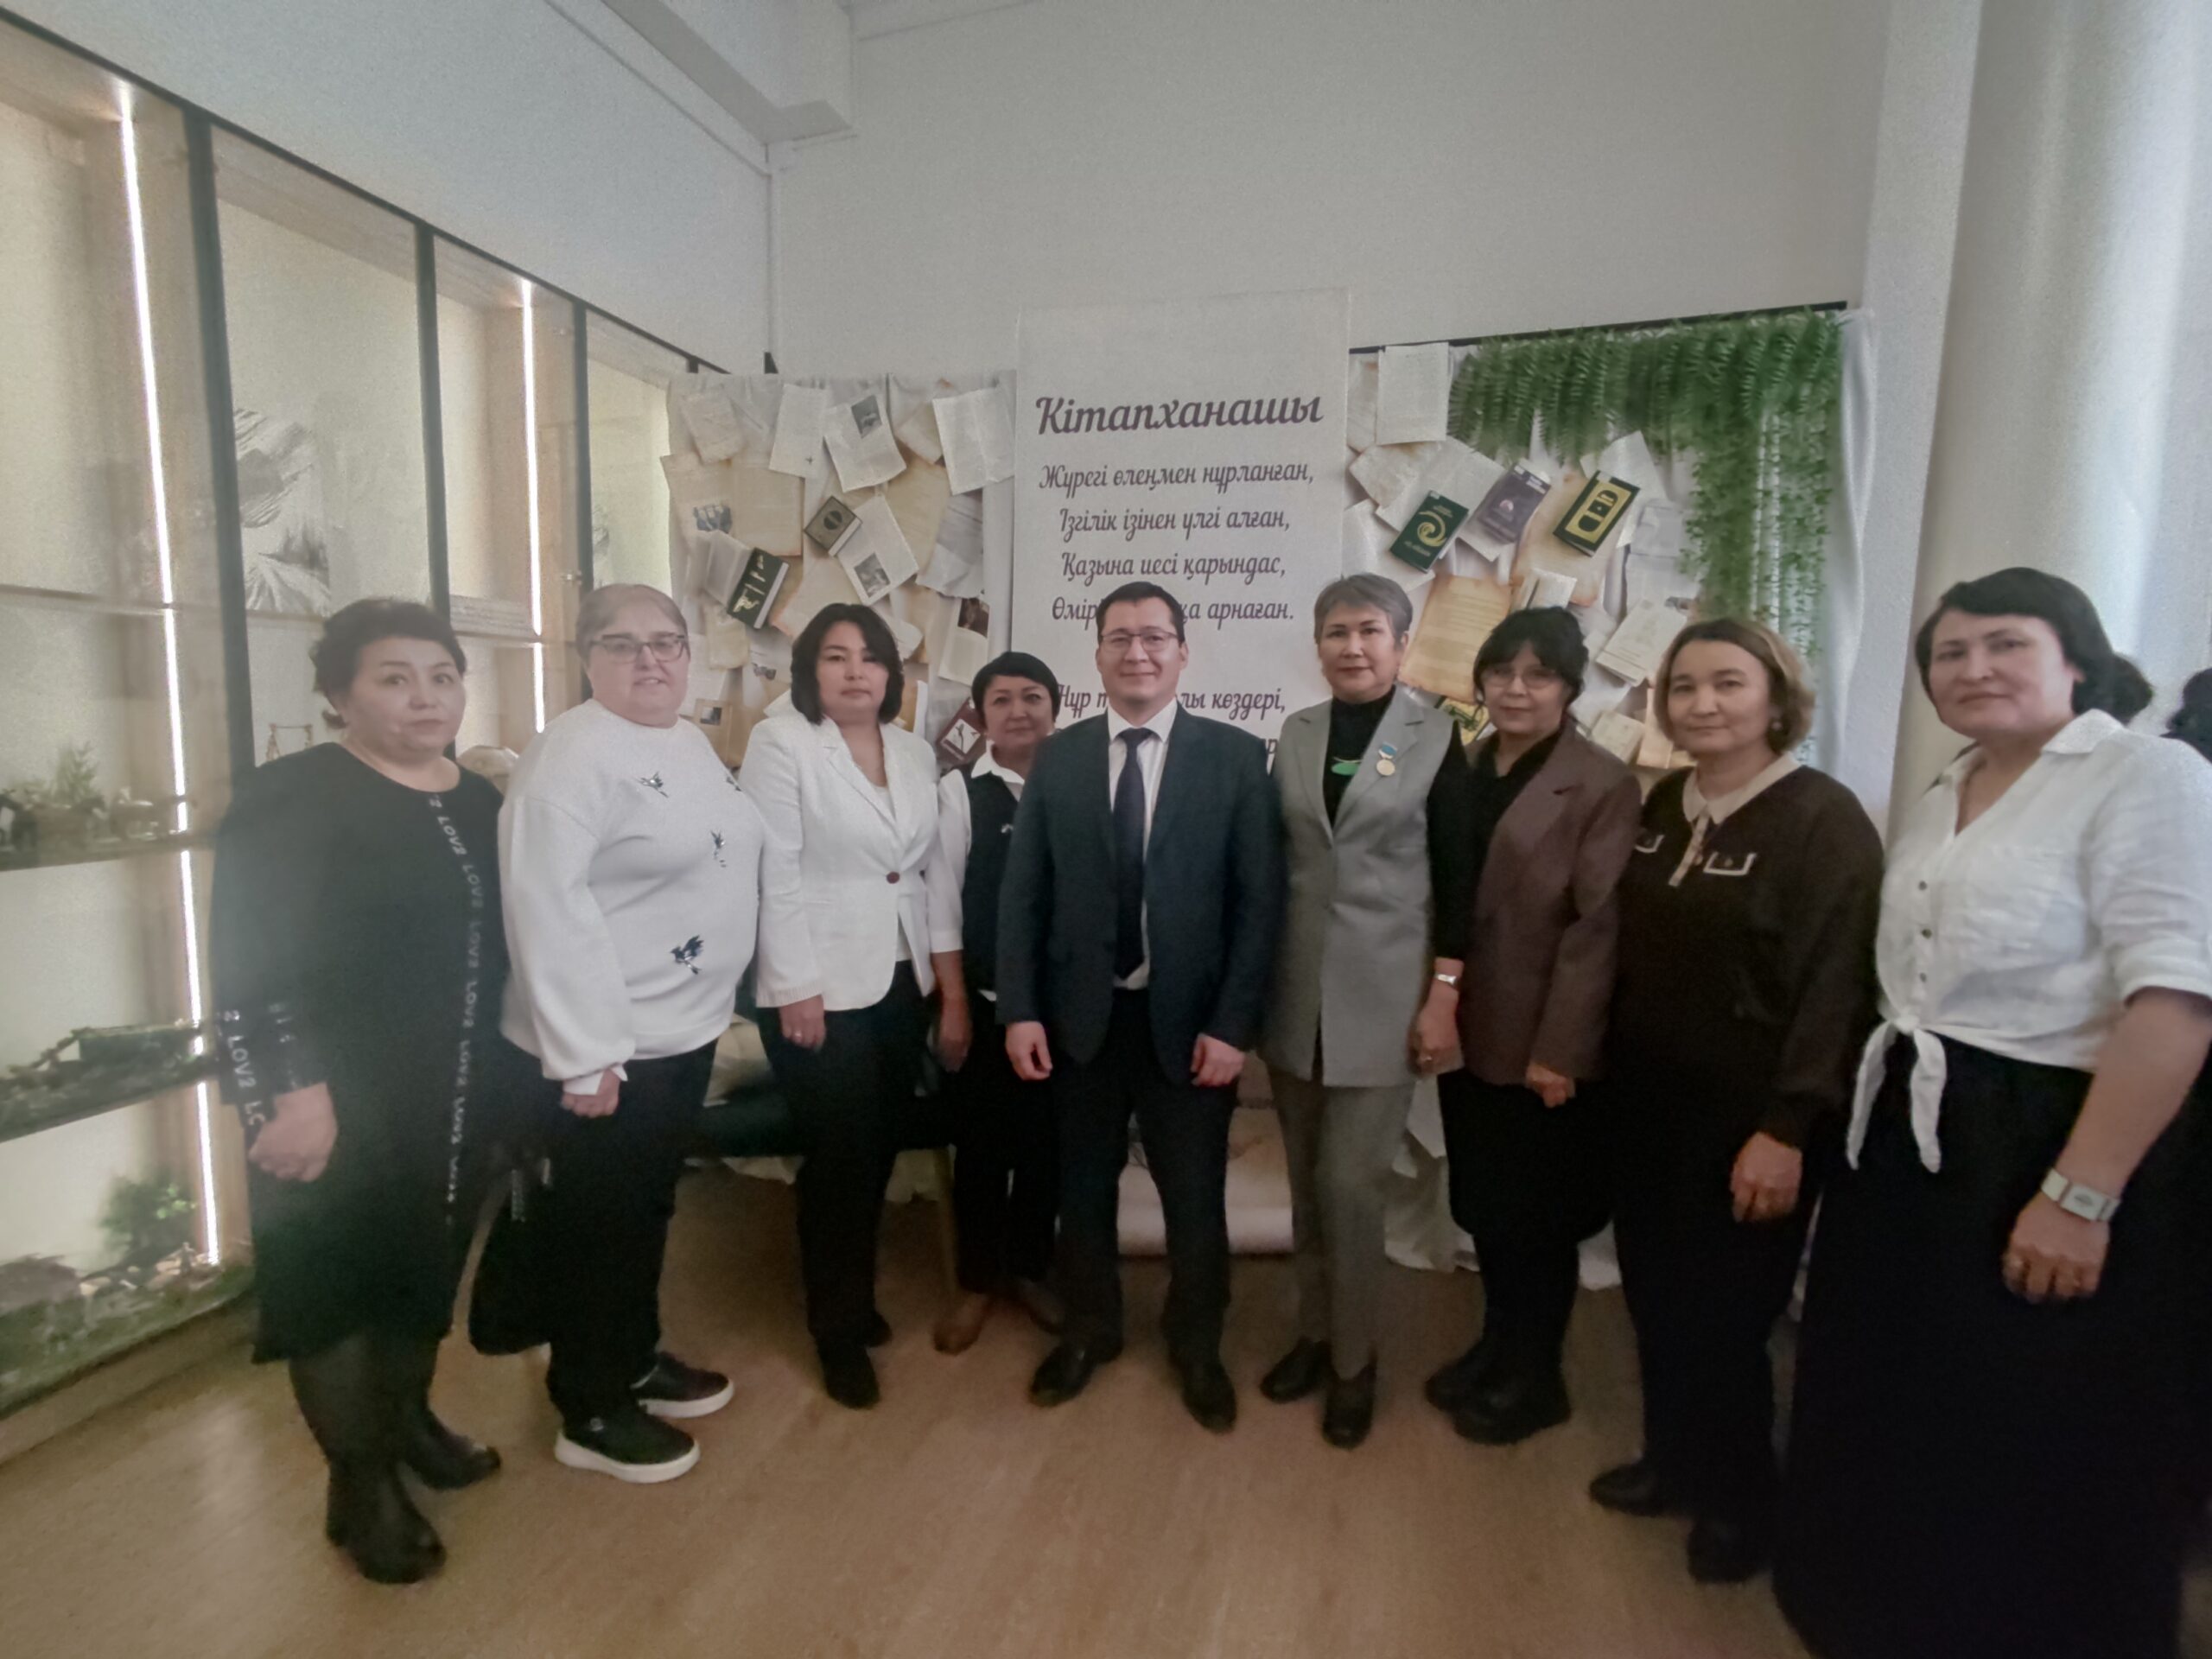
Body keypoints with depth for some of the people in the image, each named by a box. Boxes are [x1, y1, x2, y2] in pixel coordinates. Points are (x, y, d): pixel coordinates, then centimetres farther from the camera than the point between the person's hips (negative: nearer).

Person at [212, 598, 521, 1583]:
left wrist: (512, 1072, 14)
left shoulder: (479, 802, 7)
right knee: (338, 1277, 9)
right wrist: (292, 1093, -21)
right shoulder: (291, 798, -13)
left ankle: (408, 1419, 42)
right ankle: (360, 1484, 28)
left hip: (459, 1095, 6)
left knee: (430, 1263, 20)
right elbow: (252, 960, -18)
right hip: (341, 1103, -6)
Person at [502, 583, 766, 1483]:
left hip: (686, 1025, 8)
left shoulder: (693, 743, 10)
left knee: (650, 1206, 22)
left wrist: (713, 999, 18)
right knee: (598, 1223, 8)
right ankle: (591, 1412, 27)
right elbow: (547, 905, -23)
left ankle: (637, 1359, 41)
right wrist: (585, 1054, -24)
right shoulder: (572, 755, -17)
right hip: (613, 1040, -8)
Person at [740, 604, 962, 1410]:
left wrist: (953, 991, 5)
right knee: (840, 1159, 5)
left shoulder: (914, 752, 8)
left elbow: (934, 875, 7)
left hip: (904, 985, 5)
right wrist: (797, 993, -15)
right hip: (822, 991, -5)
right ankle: (839, 1331, 26)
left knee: (878, 1153, 15)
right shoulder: (780, 743, -8)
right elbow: (775, 878, -12)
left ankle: (855, 1297, 38)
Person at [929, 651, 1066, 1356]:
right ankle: (977, 1282, 32)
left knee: (1047, 1142, 14)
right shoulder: (959, 790, -4)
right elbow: (942, 899, -4)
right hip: (985, 999, -1)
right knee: (981, 1145, 10)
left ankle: (1029, 1270, 36)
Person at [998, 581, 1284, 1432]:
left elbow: (1259, 899, -7)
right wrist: (1019, 1011, -5)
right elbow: (1021, 894, 1)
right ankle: (1088, 1331, 44)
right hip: (1080, 1016, 2)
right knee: (1084, 1185, 18)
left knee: (1194, 1195, 14)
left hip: (1188, 1020, -1)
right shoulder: (1056, 759, 1)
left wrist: (1232, 1024, -11)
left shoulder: (1236, 756, -5)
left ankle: (1197, 1347, 41)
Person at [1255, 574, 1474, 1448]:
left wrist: (1445, 995, -9)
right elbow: (1270, 859, 8)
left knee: (1349, 1184, -1)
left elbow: (1458, 874, -4)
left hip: (1382, 991, -4)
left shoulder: (1437, 735, -4)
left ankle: (1354, 1360, 22)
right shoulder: (1295, 733, 6)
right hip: (1295, 988, 4)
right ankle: (1315, 1331, 33)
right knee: (1306, 1182, 13)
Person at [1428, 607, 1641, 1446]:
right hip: (1469, 1032, 5)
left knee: (1537, 1216, 12)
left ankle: (1536, 1377, 33)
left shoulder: (1603, 785, -10)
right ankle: (1496, 1346, 39)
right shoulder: (1464, 771, 7)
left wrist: (1560, 1050, -17)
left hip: (1541, 1046, -5)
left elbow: (1599, 925, -15)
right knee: (1483, 1206, 18)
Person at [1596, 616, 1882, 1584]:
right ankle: (1672, 1458, 39)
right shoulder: (1661, 806, 5)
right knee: (1654, 1293, 15)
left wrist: (1787, 1128, -19)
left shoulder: (1822, 817, -13)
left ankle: (1741, 1500, 33)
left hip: (1747, 1117, -5)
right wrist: (1606, 1066, 8)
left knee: (1722, 1312, 8)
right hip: (1648, 1102, 5)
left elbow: (1837, 985, -16)